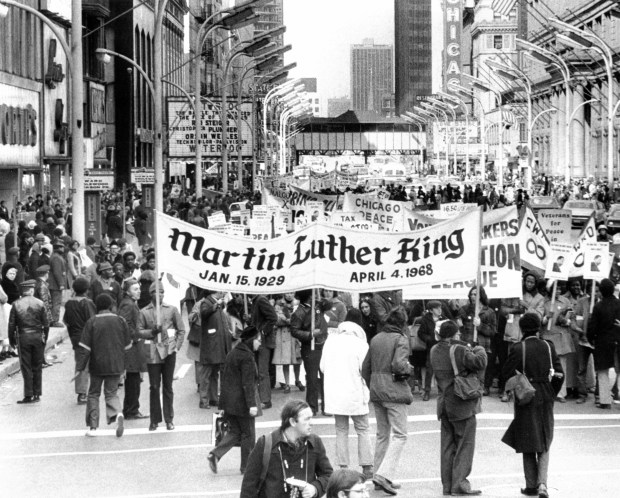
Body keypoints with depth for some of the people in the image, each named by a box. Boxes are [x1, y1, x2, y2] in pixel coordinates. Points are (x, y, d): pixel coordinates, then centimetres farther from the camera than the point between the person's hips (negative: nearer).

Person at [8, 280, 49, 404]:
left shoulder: (16, 305, -3)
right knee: (37, 367, 10)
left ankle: (28, 395, 1)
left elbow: (11, 324, -2)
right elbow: (46, 324, 0)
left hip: (23, 338, -1)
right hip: (38, 337, 1)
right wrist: (45, 338, 11)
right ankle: (37, 394, 13)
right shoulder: (40, 304, -2)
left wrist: (11, 340, 6)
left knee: (26, 367, 3)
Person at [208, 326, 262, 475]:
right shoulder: (246, 356, -16)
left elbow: (224, 376, 15)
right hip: (242, 401, -8)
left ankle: (215, 454, -2)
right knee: (248, 434, 6)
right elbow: (248, 383, -21)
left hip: (229, 400, 8)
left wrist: (223, 404, 19)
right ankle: (246, 466, 13)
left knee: (235, 432, 15)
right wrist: (252, 404, -22)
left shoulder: (232, 353, 12)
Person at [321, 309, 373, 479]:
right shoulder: (360, 343, -10)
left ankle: (343, 467, 9)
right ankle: (367, 468, 7)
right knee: (363, 430, 9)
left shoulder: (331, 339, 1)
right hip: (355, 393, -3)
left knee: (341, 430, 12)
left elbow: (323, 367, 6)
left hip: (333, 393, 3)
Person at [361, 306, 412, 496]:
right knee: (400, 435, -3)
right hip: (394, 391, -7)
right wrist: (409, 368, -4)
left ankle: (379, 475, 20)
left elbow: (365, 368, 12)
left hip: (376, 392, 7)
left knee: (382, 434, 17)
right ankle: (384, 475, -16)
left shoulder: (376, 339, 10)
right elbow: (398, 364, -23)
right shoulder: (400, 340, -10)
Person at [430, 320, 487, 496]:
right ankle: (459, 483, -3)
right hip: (462, 405, -7)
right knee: (465, 444, 1)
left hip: (444, 403, 7)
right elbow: (480, 363, -24)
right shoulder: (459, 350, -18)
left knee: (448, 445, 12)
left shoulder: (435, 351, 5)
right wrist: (480, 350, -3)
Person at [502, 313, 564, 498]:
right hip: (546, 399, 2)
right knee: (544, 444, 12)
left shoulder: (517, 349, -13)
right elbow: (559, 373, 0)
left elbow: (507, 372, -10)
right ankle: (542, 483, -4)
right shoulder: (548, 346, -3)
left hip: (526, 399, -2)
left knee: (528, 446, 10)